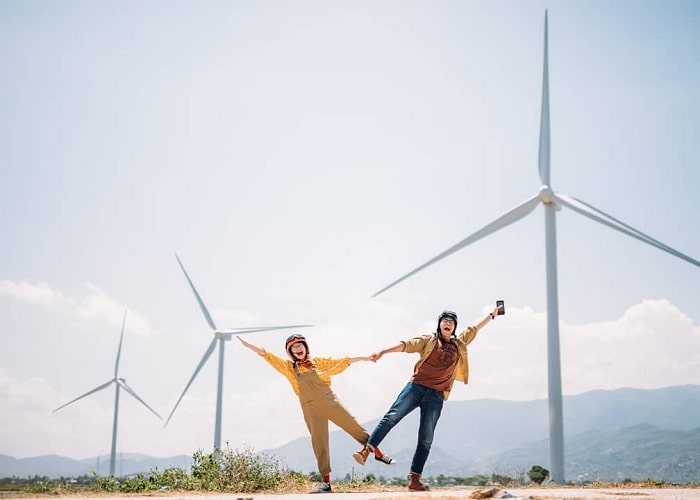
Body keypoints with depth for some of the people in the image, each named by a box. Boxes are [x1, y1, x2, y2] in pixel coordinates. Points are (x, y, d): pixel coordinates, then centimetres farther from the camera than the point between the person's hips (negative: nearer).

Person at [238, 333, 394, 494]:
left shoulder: (318, 361, 9)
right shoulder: (289, 367, 10)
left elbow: (340, 361, 14)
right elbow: (268, 355, 8)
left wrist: (362, 358, 14)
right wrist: (247, 345, 4)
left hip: (330, 402, 0)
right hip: (311, 409, 0)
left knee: (353, 426, 0)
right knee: (319, 443, -3)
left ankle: (378, 452, 17)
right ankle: (326, 482, -1)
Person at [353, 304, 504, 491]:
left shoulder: (459, 344, 20)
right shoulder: (429, 340, 10)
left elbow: (475, 328, 32)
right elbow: (406, 344, -3)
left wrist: (492, 314, 40)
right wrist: (383, 351, -16)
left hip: (436, 396, 3)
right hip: (416, 386, -2)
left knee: (426, 439, 0)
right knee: (391, 417, -19)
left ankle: (414, 480, 2)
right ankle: (366, 450, -19)